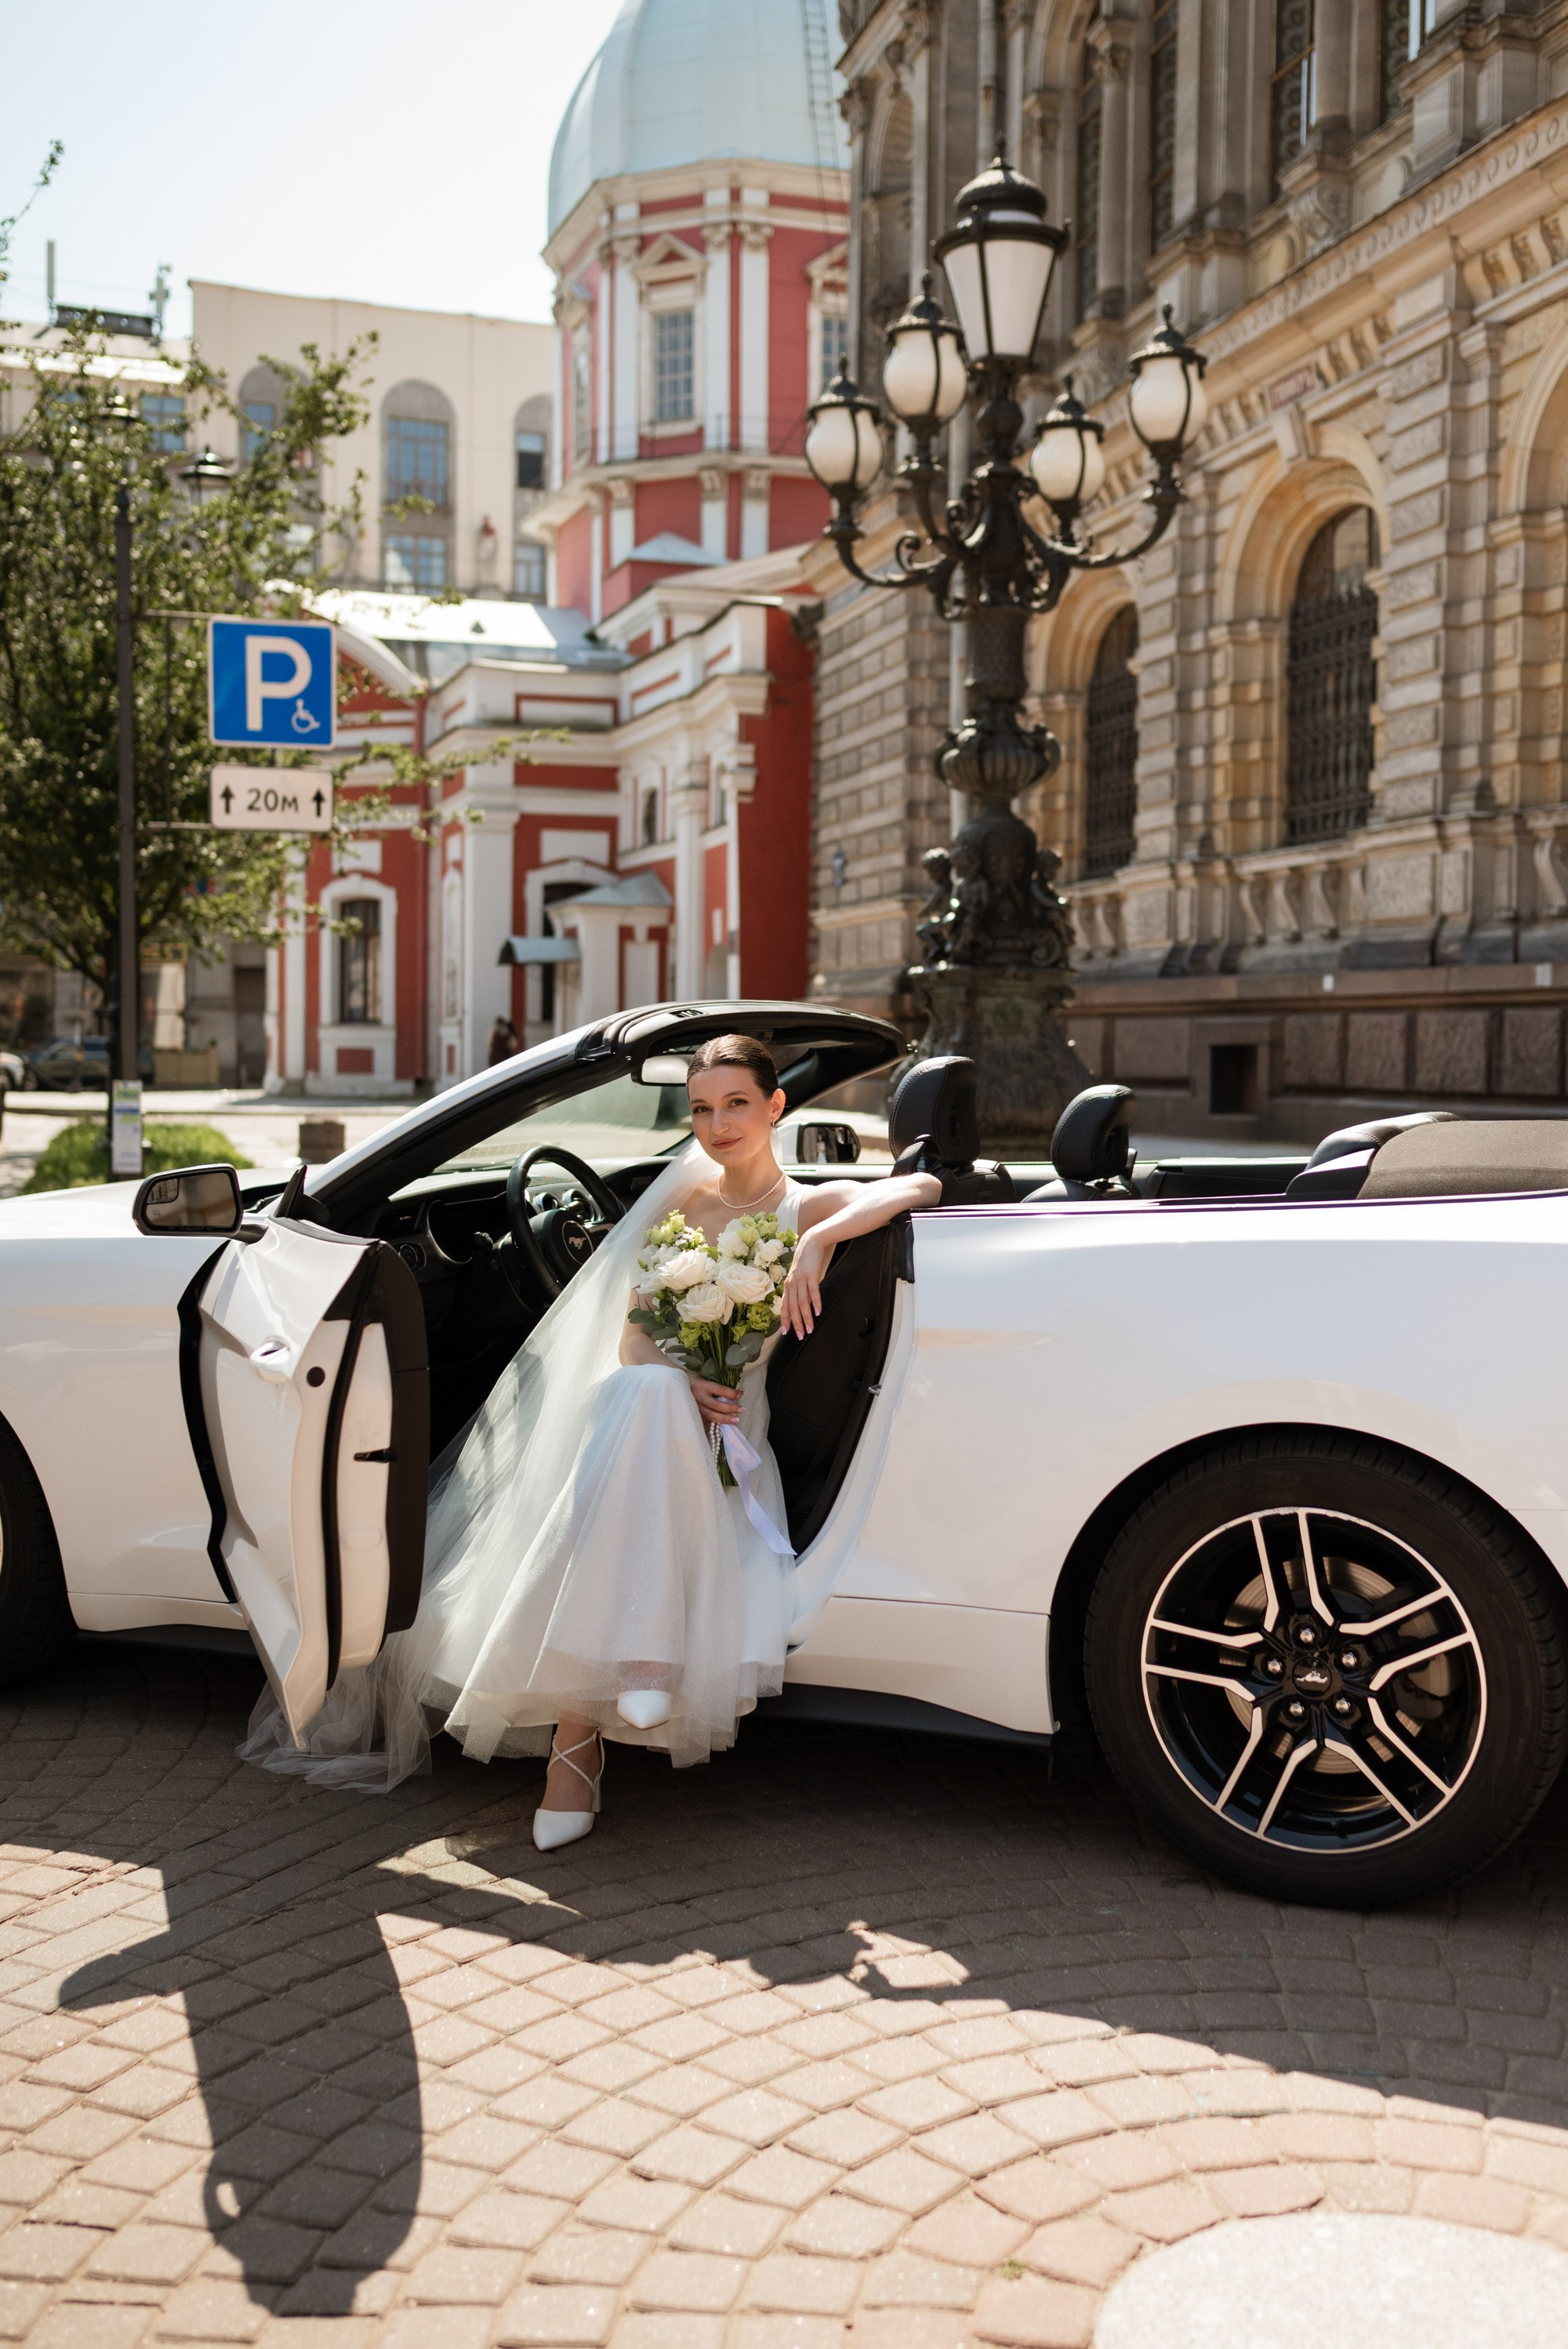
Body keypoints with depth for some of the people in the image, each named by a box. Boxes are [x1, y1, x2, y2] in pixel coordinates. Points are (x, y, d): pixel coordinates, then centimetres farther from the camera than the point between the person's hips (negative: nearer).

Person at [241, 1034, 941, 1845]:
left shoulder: (808, 1207, 6)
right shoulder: (683, 1201, 17)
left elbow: (921, 1185, -13)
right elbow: (633, 1336, 10)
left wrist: (818, 1241, -25)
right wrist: (681, 1384, -11)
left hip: (719, 1442, -2)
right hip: (630, 1416, 3)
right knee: (646, 1390, -36)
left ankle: (574, 1733, -40)